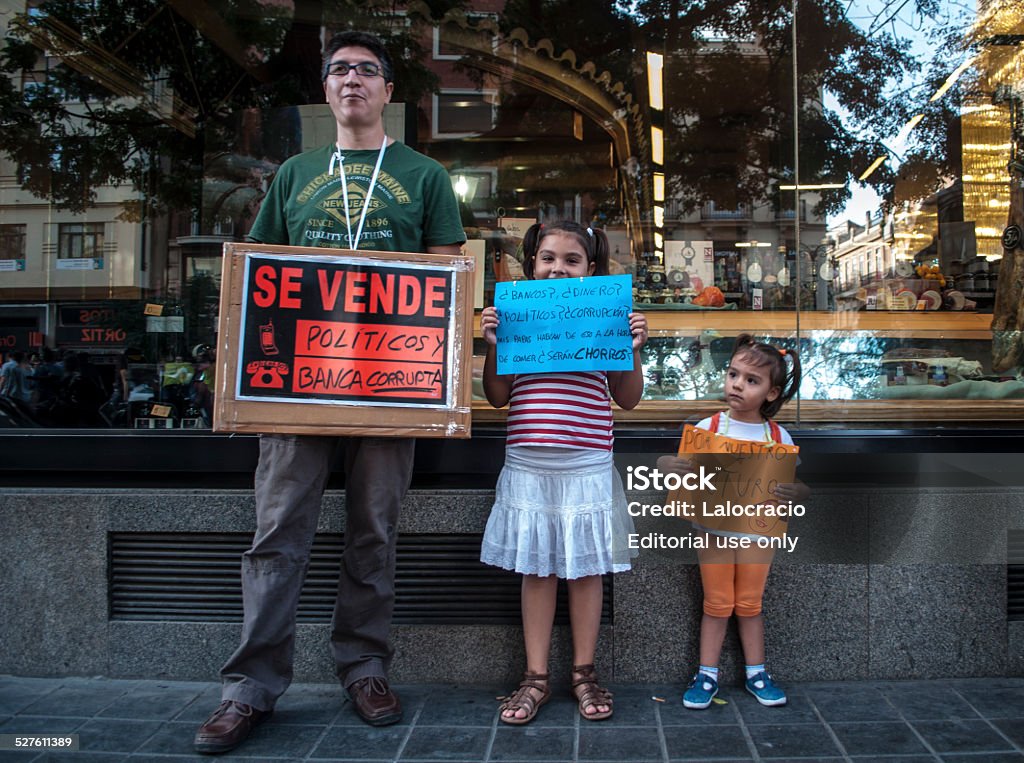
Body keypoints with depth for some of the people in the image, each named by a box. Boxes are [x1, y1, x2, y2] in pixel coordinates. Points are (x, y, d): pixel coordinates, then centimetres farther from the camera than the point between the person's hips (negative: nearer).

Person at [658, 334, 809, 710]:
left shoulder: (779, 437, -4)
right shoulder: (708, 427, -7)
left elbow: (802, 485, -1)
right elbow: (664, 461, -7)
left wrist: (795, 492, -24)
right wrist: (669, 465, -31)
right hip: (714, 529, -1)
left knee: (750, 605, 11)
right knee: (717, 605, 7)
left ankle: (756, 673, 26)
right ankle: (707, 675, 19)